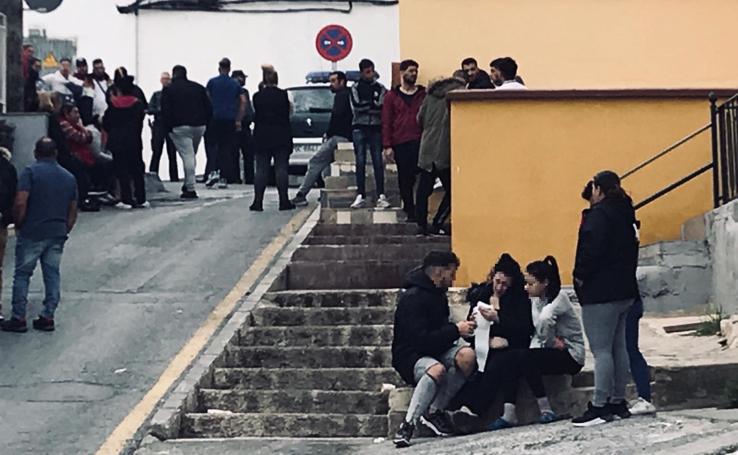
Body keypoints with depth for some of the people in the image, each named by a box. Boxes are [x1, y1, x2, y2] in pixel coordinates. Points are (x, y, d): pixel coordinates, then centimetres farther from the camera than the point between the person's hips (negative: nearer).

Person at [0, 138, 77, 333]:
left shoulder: (31, 171, -7)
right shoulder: (69, 177, 11)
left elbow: (20, 203, -16)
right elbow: (73, 212, 13)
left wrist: (18, 226, -3)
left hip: (32, 234, -5)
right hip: (58, 234, 5)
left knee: (22, 274, 3)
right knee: (52, 275, 10)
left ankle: (18, 319, 3)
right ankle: (48, 317, 10)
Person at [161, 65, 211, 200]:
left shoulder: (168, 90, 0)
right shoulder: (198, 87, 12)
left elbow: (165, 112, -7)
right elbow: (209, 108, 10)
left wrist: (168, 128, -2)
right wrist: (205, 123, 14)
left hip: (180, 128, -4)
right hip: (199, 127, 4)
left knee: (187, 157, -7)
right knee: (191, 156, 17)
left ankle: (191, 189, -10)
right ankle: (188, 184, 18)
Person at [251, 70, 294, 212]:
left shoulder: (257, 96, -1)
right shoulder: (283, 95, -4)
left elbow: (256, 116, 7)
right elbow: (287, 114, 5)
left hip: (262, 137, 1)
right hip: (281, 137, -1)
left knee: (261, 170, 3)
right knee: (281, 169, 1)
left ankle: (258, 201, -2)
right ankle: (284, 201, -1)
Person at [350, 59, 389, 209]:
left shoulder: (380, 88, 8)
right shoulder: (355, 88, 7)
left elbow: (381, 108, -4)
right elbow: (356, 107, -7)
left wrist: (365, 106, -6)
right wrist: (373, 105, -2)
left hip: (376, 128, 0)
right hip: (359, 128, 0)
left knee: (378, 162, -4)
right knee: (360, 162, -3)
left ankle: (381, 196, -5)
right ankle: (361, 196, -2)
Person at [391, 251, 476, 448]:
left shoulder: (437, 294, 11)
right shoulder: (413, 298, -19)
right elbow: (420, 340, -25)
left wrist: (462, 326, 4)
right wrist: (455, 330, -20)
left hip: (435, 351, 8)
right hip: (410, 356, -8)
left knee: (467, 356, -22)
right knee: (437, 369, -40)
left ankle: (434, 411, -14)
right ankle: (408, 424, -29)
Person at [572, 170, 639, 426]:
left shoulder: (599, 213, -13)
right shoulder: (625, 214, 15)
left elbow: (592, 249, -21)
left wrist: (580, 277, -10)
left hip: (600, 292, -10)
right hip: (624, 290, 10)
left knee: (601, 350, -9)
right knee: (618, 347, 12)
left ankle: (600, 407, -10)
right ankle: (618, 402, 17)